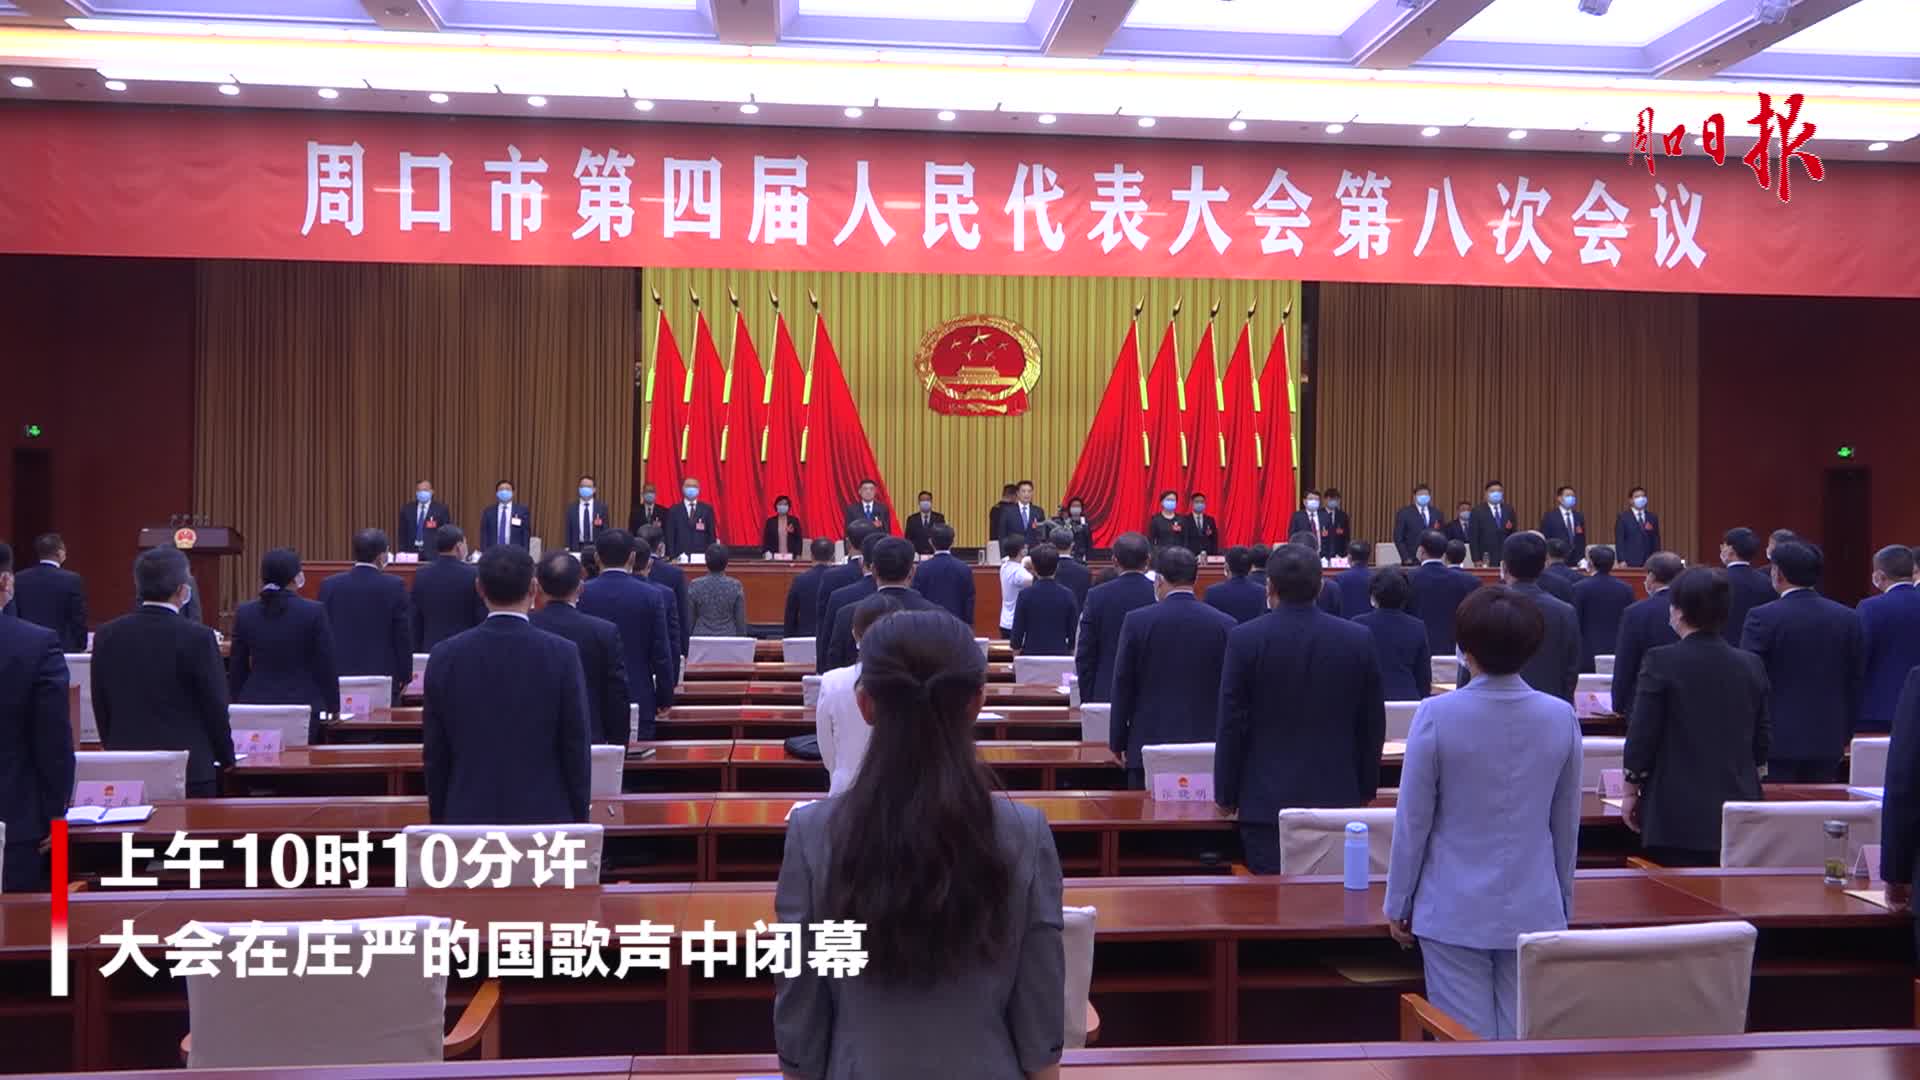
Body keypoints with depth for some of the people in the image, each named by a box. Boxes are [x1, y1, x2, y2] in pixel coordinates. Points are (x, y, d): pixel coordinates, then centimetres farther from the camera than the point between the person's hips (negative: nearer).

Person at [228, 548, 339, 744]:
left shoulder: (244, 613, 1)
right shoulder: (314, 612, -9)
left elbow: (237, 667, 9)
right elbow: (326, 665, -4)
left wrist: (236, 704, 20)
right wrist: (332, 705, 7)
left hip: (255, 704, 3)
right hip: (301, 704, -3)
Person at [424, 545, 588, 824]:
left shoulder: (445, 656, -2)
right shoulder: (562, 654, -8)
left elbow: (434, 753, 4)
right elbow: (576, 748, -4)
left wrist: (439, 820, 14)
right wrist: (579, 819, 6)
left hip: (468, 817, 2)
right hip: (544, 816, -2)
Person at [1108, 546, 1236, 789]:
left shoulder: (1136, 621, -5)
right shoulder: (1225, 624, -1)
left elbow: (1122, 687, 0)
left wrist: (1117, 743, 9)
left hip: (1149, 746, -1)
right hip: (1206, 746, 2)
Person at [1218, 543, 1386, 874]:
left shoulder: (1245, 639, -7)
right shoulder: (1359, 639, 0)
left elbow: (1232, 724, -4)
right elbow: (1372, 724, 6)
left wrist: (1226, 794, 5)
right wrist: (1366, 789, 17)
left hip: (1266, 798, -2)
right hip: (1338, 796, 2)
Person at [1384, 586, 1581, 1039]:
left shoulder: (1437, 715, -13)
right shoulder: (1561, 717, -2)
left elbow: (1413, 820, -7)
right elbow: (1566, 826, 7)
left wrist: (1398, 904, 5)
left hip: (1455, 912, -3)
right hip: (1535, 912, 3)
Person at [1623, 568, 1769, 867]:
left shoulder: (1661, 662, -10)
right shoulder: (1751, 666, 5)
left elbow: (1642, 736, -9)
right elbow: (1761, 744, 11)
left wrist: (1632, 790, 3)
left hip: (1677, 814, -5)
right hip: (1738, 812, 5)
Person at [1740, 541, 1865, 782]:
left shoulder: (1762, 618, -11)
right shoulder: (1848, 618, 3)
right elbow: (1856, 683, 8)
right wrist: (1845, 734, 17)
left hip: (1778, 738, -4)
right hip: (1828, 740, 4)